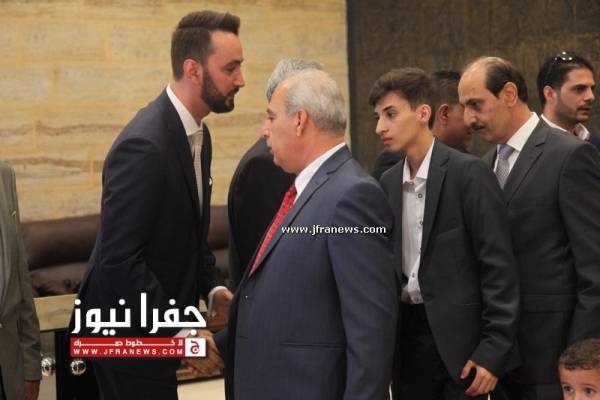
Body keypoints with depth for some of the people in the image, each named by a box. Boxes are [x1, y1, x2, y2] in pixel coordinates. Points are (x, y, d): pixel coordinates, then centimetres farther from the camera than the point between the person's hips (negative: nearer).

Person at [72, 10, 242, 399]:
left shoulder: (198, 133, 5)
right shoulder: (144, 146, -25)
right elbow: (119, 258, -26)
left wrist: (211, 286, 3)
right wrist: (179, 334, -22)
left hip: (159, 324, 9)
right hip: (130, 333, -9)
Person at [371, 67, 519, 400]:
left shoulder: (468, 173, -9)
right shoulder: (389, 181, 10)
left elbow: (499, 266, -11)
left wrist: (493, 351, -15)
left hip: (457, 336, -6)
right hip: (406, 332, 6)